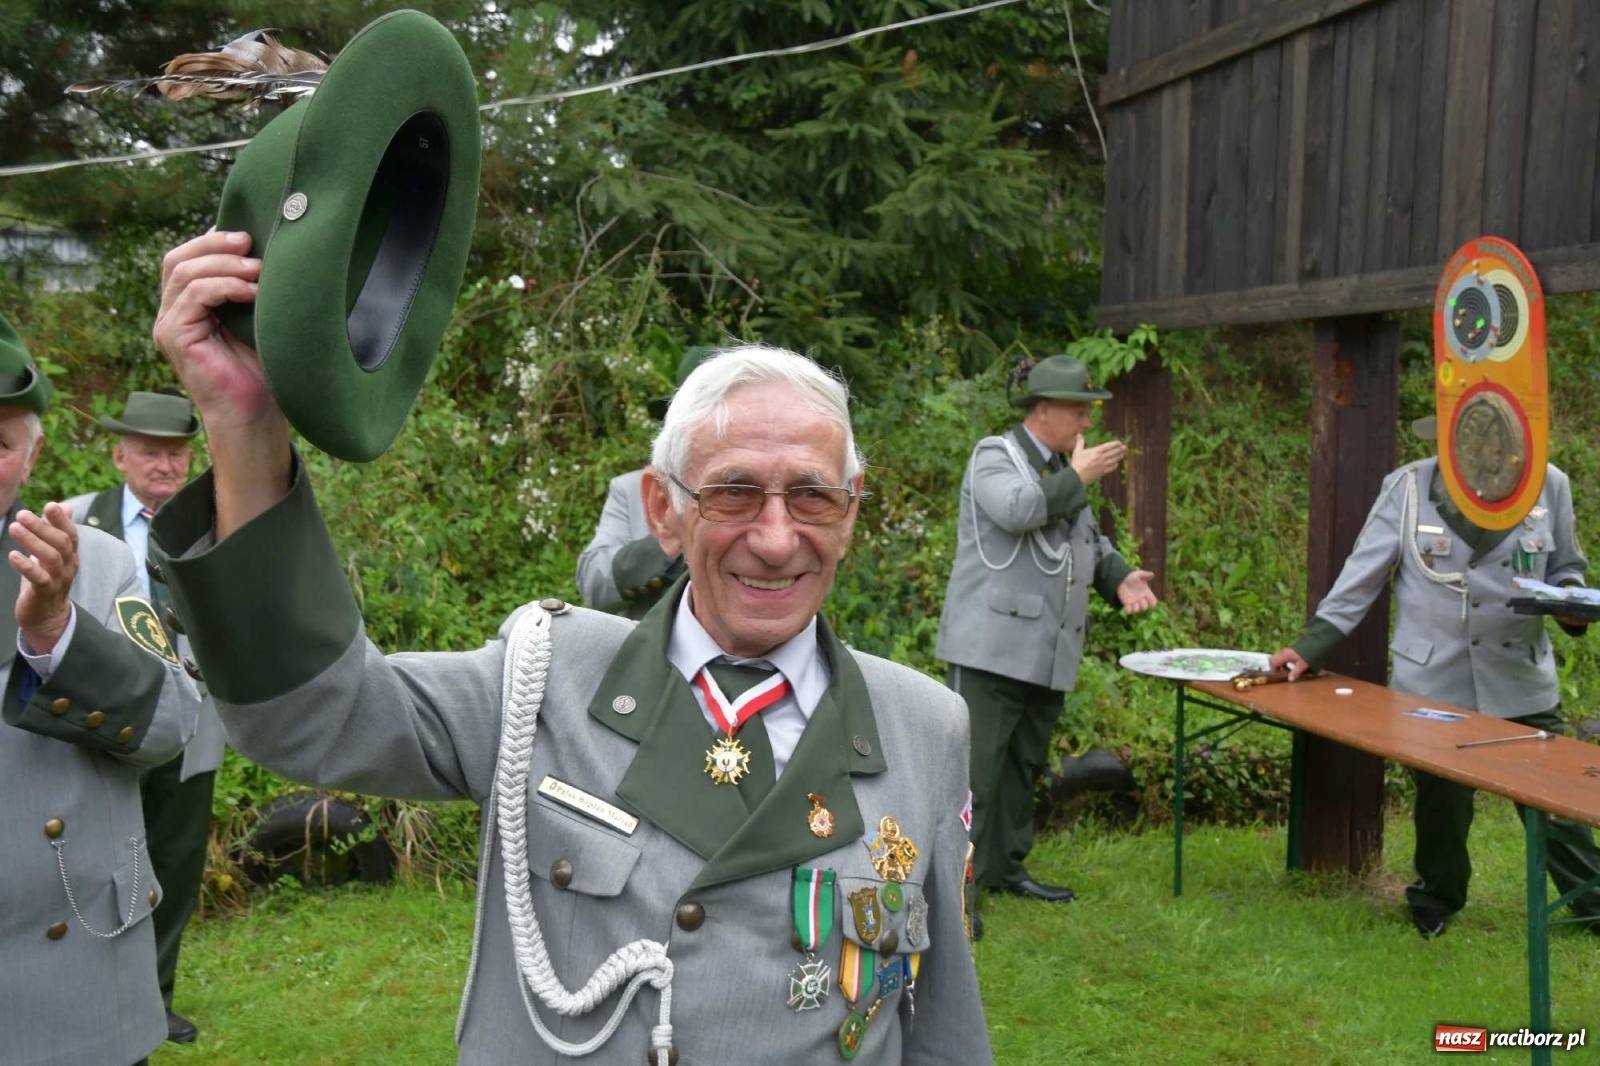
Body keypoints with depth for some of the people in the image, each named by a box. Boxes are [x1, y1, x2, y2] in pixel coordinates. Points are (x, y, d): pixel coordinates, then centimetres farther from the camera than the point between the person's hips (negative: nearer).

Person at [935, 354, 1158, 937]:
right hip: (992, 644, -8)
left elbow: (1090, 541, 26)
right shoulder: (994, 456, -5)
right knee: (975, 764, -9)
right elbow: (1016, 509, -25)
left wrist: (1120, 578, 7)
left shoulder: (1065, 470, 19)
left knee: (1024, 764, 15)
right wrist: (1078, 478, -13)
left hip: (1047, 650, 9)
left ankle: (1003, 867, 27)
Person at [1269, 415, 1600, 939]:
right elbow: (1362, 576, -4)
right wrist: (1310, 646, -7)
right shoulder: (1408, 487, -8)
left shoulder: (1548, 484, -4)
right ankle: (1436, 901, 36)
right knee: (1441, 802, 13)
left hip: (1524, 682, 1)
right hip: (1433, 683, -1)